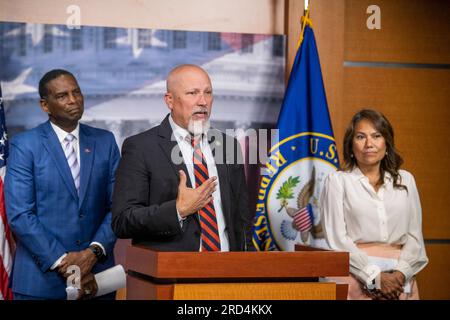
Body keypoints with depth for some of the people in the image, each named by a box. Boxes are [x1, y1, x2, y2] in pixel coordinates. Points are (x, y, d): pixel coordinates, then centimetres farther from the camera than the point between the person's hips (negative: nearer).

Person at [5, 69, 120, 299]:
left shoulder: (105, 141, 8)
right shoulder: (24, 145, -3)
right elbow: (19, 215, -9)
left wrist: (94, 251, -10)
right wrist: (62, 262, -14)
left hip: (95, 277, 3)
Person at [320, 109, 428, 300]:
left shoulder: (405, 180, 12)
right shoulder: (337, 181, 3)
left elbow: (414, 235, 8)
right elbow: (337, 239, -5)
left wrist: (400, 274, -9)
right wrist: (375, 277, -13)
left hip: (400, 278, 3)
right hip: (357, 276, -2)